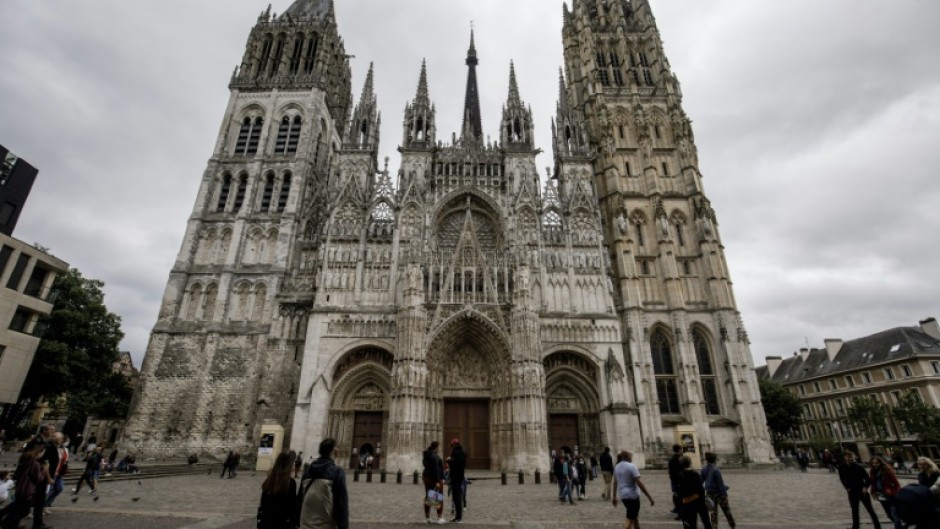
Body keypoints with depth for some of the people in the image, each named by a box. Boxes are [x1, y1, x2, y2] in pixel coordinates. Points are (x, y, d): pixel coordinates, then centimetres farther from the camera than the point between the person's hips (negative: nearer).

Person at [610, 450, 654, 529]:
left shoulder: (617, 467, 7)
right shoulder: (631, 466, -16)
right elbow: (640, 483, -19)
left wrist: (614, 496, 18)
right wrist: (650, 497, -14)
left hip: (622, 495, 7)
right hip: (632, 496, -7)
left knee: (635, 516, 25)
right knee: (630, 519, -1)